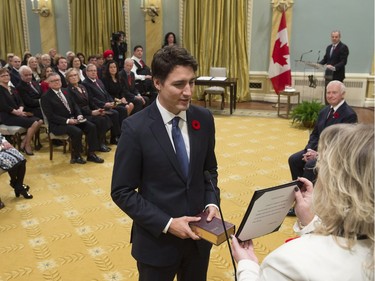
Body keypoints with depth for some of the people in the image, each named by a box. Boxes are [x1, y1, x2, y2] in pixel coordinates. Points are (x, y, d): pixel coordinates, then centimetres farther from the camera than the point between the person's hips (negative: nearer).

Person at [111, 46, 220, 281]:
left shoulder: (204, 119, -4)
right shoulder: (136, 128, -17)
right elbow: (122, 192, -13)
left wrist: (211, 203, -8)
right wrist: (166, 223, -18)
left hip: (199, 235, 4)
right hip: (157, 239, -4)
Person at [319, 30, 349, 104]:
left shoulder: (343, 47, -9)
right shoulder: (329, 47, 15)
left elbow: (343, 62, -17)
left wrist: (334, 67, -32)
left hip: (337, 75, -7)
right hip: (328, 74, 7)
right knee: (327, 94, 9)